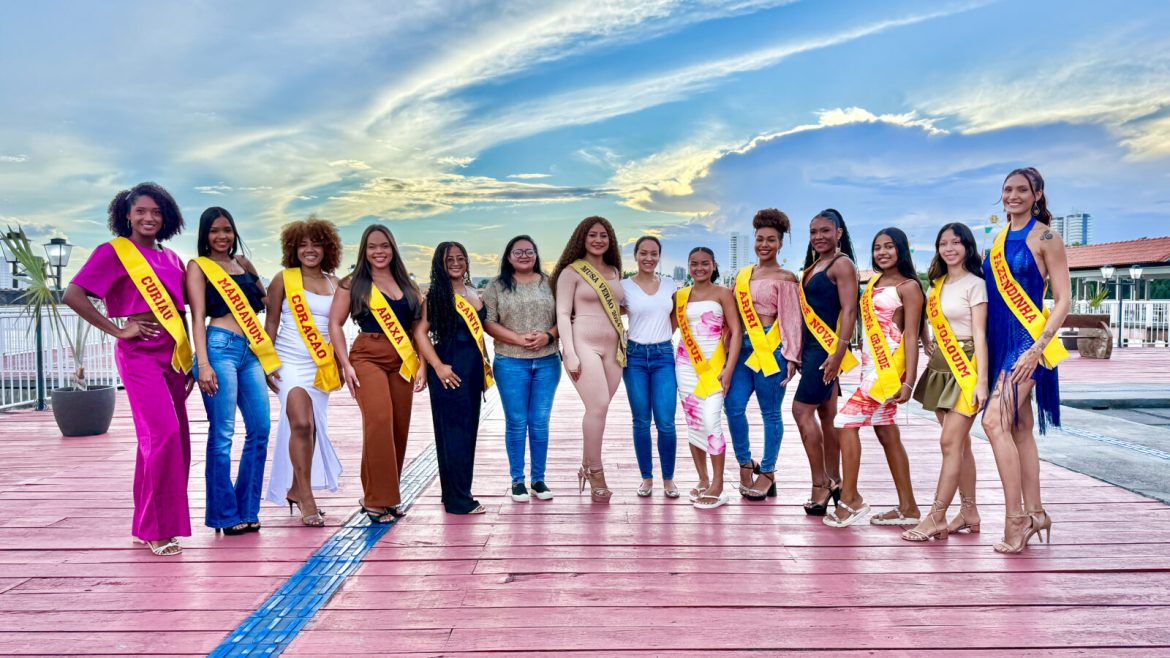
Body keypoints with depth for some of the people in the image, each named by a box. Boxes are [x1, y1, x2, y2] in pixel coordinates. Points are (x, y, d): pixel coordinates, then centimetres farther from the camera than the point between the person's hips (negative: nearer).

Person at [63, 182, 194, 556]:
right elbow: (73, 295, -9)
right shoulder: (114, 251, -1)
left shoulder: (171, 258, 16)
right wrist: (117, 330, -11)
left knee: (174, 438, 7)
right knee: (164, 433, -16)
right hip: (139, 355, -6)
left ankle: (146, 525, 19)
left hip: (172, 355, 7)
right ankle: (157, 528, -5)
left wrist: (189, 360, 15)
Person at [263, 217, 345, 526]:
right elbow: (271, 323, -1)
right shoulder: (284, 279, 0)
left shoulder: (334, 284, 10)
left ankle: (295, 489, 22)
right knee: (302, 424, -18)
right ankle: (306, 496, -9)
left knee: (312, 429, 7)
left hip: (322, 367, 4)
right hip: (290, 363, -4)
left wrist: (341, 364, 12)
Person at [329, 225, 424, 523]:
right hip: (368, 358, -4)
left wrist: (422, 364, 4)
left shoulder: (408, 286, 15)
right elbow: (335, 323, 1)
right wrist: (346, 364, -8)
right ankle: (377, 499, -11)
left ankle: (389, 495, 17)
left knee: (400, 428, 2)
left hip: (403, 362, 4)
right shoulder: (352, 283, 5)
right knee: (379, 420, -20)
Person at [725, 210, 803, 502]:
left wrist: (791, 357, -13)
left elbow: (791, 320, -7)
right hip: (743, 346, 5)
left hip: (770, 348, -5)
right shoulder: (743, 274, 15)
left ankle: (767, 472, 14)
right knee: (733, 406, -3)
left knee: (770, 412, 2)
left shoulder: (784, 278, -2)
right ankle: (745, 463, 15)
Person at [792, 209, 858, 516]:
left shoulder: (842, 264, -7)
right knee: (826, 415, 11)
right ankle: (833, 482, 18)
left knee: (802, 409, -10)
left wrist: (839, 352, -24)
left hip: (828, 347, -8)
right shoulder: (813, 265, 18)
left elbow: (849, 310, -16)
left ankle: (820, 484, -2)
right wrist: (799, 350, 18)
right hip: (811, 347, 9)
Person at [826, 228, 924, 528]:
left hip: (889, 365, -8)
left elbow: (911, 336, -12)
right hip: (870, 366, 8)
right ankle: (908, 507, 18)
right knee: (887, 434, 10)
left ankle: (849, 499, -2)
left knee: (846, 421, -11)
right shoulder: (874, 281, 15)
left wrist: (908, 382, -18)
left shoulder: (908, 286, -6)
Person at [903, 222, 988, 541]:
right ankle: (969, 513, 18)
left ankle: (936, 518, -8)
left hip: (964, 369, -7)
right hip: (939, 368, 7)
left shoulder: (975, 284, -5)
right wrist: (927, 342, 5)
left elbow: (980, 335, -11)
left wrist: (982, 380, -16)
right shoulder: (937, 284, 14)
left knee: (950, 443, -10)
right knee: (960, 443, 10)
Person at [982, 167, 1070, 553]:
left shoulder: (1045, 238, -6)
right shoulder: (998, 239, 14)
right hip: (999, 342, 7)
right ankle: (1034, 514, 19)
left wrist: (1038, 347, -19)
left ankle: (1016, 518, -10)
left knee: (995, 421, -18)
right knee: (1020, 428, 10)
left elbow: (1063, 299, -9)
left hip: (1026, 341, -7)